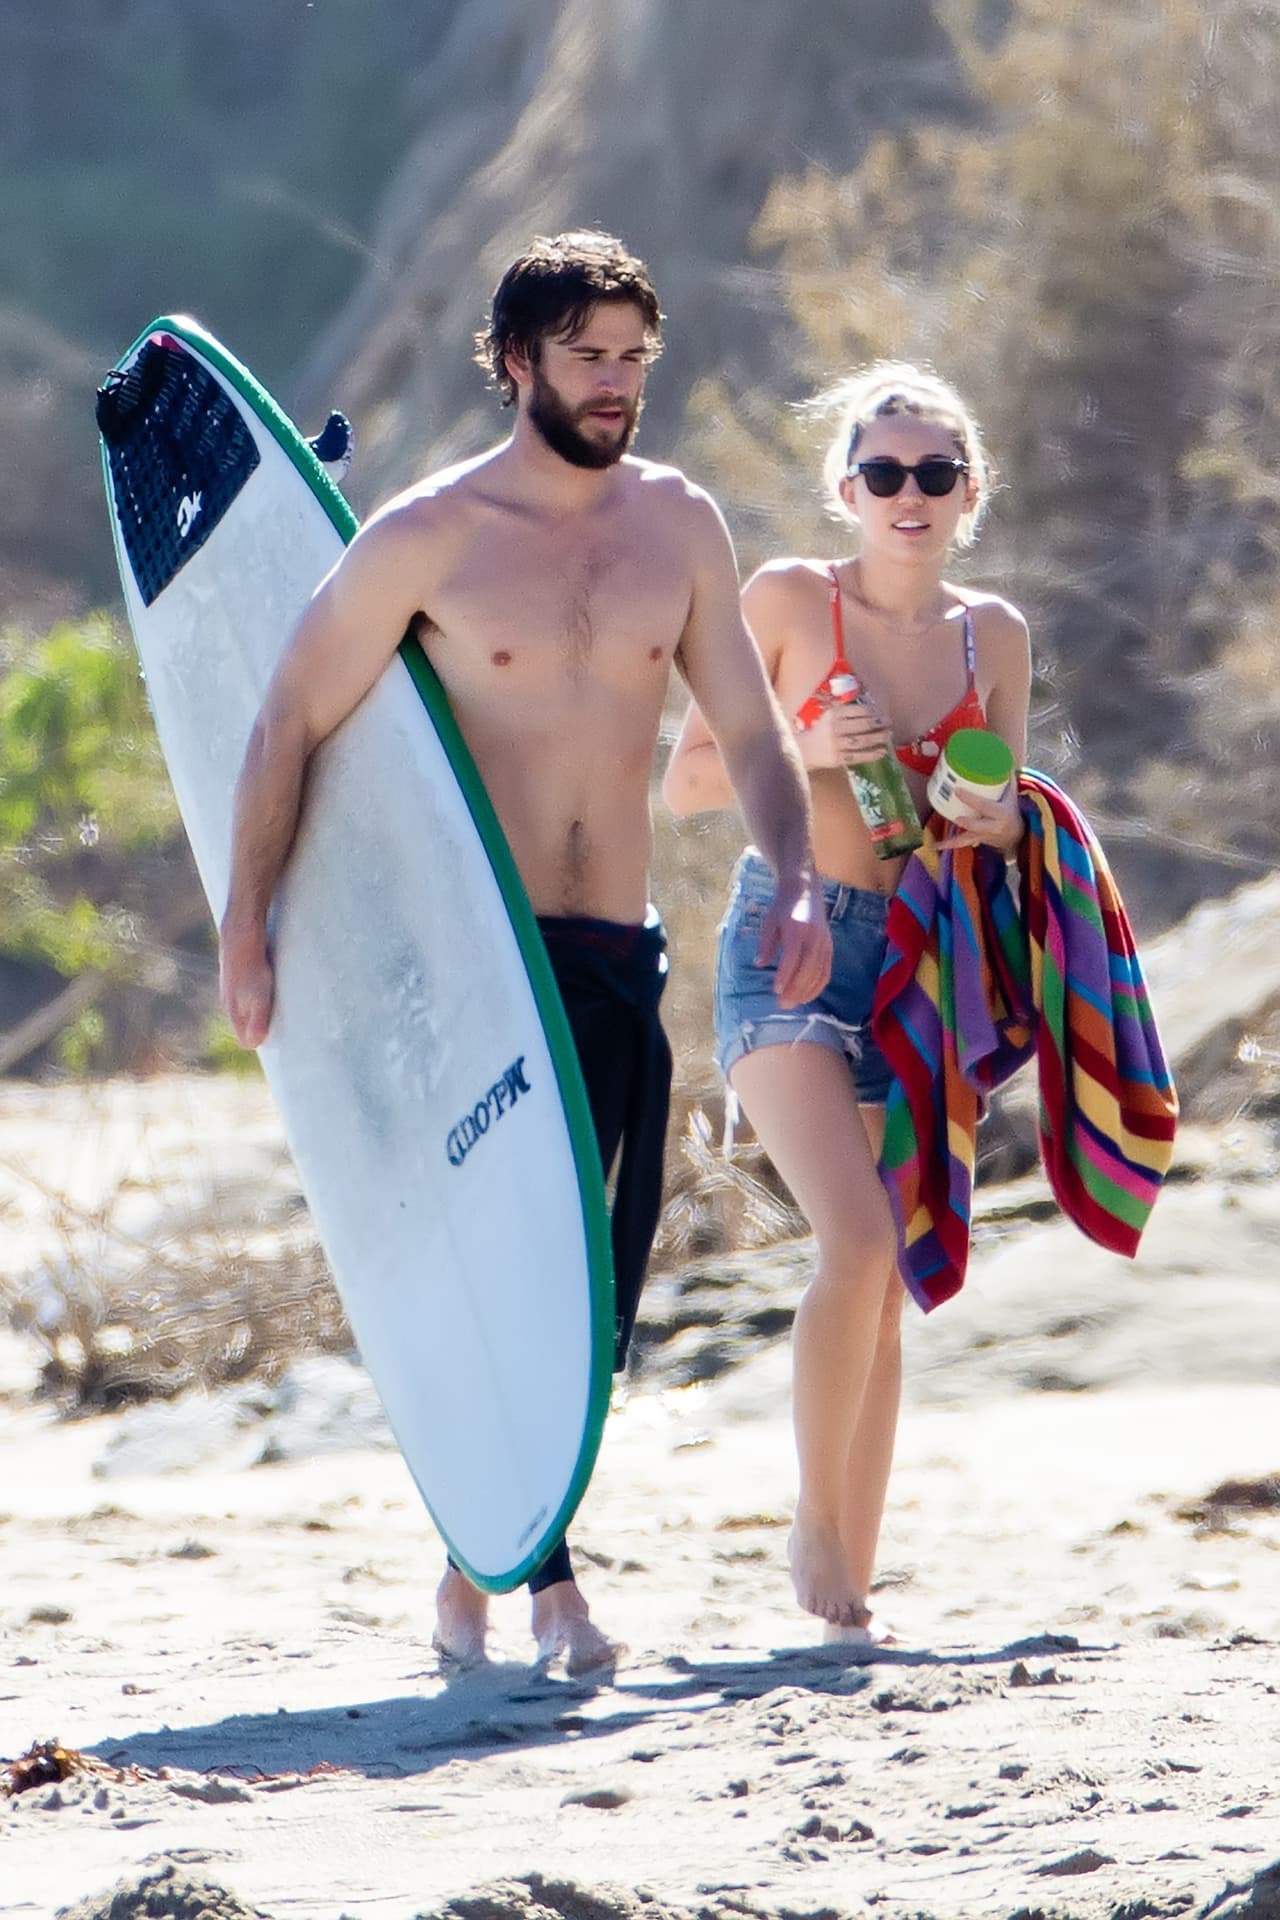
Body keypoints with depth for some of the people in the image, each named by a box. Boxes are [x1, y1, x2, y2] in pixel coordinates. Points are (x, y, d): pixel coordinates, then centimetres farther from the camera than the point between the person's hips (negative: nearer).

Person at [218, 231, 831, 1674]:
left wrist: (795, 886, -6)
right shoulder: (428, 535, -4)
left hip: (614, 955, 4)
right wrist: (245, 931, -5)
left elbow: (750, 730, 11)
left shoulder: (678, 525, 9)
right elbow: (290, 726, -1)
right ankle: (544, 1574, -11)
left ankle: (474, 1569, 16)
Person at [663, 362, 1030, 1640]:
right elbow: (684, 783, 0)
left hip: (925, 960, 4)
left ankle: (852, 1584, 13)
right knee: (858, 1238, -22)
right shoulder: (787, 601, -2)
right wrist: (804, 756, -16)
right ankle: (816, 1522, -5)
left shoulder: (994, 636, 9)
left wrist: (1002, 823, -5)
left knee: (887, 1283, 5)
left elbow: (1007, 819, 18)